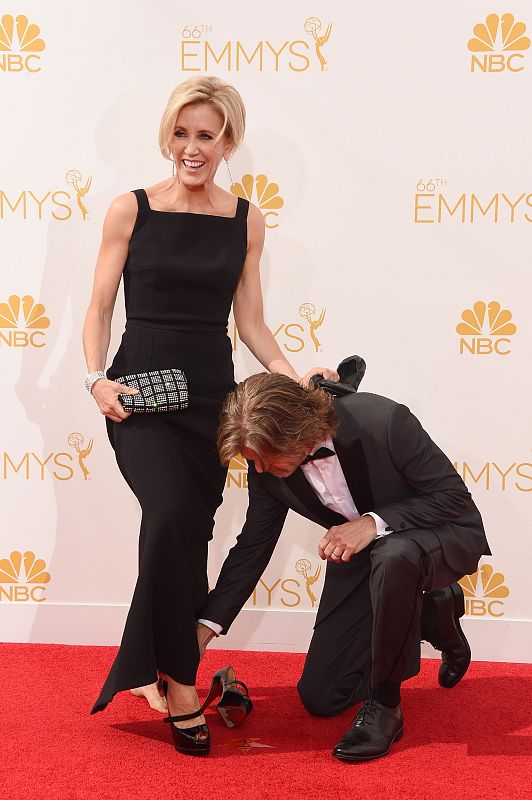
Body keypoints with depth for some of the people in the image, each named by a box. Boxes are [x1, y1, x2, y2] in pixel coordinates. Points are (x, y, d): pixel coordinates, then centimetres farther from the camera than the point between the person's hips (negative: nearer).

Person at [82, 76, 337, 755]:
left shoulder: (246, 220, 7)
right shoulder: (131, 210, 1)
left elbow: (250, 322, 9)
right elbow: (99, 309, 4)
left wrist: (292, 375, -6)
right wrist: (98, 378, -12)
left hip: (211, 393, 3)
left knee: (191, 533, 3)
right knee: (171, 512, -25)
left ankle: (152, 669, 25)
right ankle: (179, 685, -14)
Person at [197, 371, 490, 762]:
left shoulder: (383, 421, -32)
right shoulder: (268, 469, -16)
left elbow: (454, 497, -24)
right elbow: (253, 547, -2)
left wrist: (375, 522, -36)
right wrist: (206, 627, -6)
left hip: (443, 535, -5)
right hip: (361, 554, 6)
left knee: (393, 555, -43)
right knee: (320, 698, 3)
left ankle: (385, 703, -19)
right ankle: (433, 615, 22)